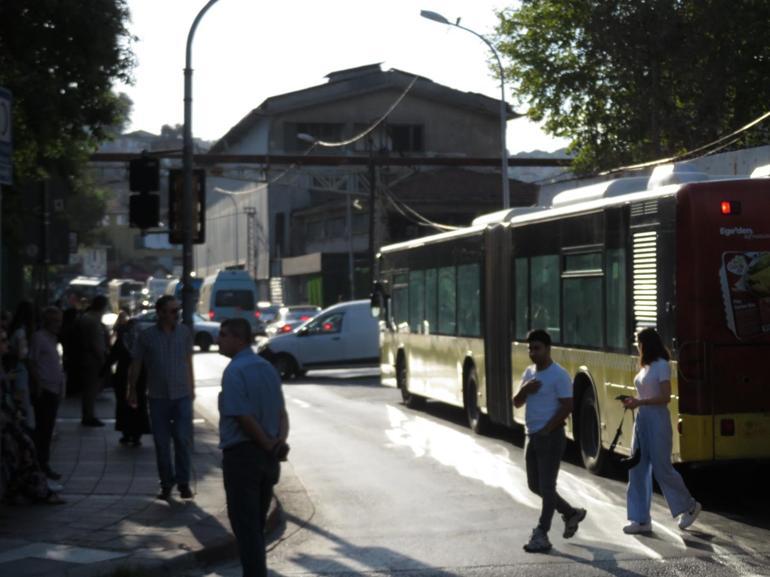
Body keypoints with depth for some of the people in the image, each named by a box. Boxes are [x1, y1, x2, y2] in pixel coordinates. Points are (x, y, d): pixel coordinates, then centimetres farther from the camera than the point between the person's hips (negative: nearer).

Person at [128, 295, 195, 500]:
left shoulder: (184, 332, 2)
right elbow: (135, 365, 4)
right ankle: (166, 484, 16)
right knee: (162, 443, 5)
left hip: (182, 395, 0)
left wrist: (191, 387, 15)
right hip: (158, 397, 0)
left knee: (183, 440, -7)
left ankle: (183, 482, 4)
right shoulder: (146, 336, -4)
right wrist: (132, 391, 6)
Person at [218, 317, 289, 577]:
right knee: (258, 524, 18)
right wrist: (280, 440, -6)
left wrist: (270, 445, -10)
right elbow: (281, 411, 8)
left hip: (242, 454, -8)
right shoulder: (267, 368, 10)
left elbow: (244, 417, -20)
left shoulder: (234, 371, -16)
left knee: (246, 526, 0)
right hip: (268, 457, 8)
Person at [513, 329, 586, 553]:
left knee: (546, 486, -6)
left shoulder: (559, 375, -12)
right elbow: (517, 403, 12)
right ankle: (571, 513, 31)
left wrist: (547, 429, -15)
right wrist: (524, 389, -10)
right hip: (532, 435, 9)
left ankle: (541, 536, -3)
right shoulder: (529, 373, 12)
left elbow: (567, 406, -16)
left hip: (551, 436, -9)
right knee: (534, 485, 14)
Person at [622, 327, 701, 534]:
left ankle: (690, 506, 17)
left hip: (657, 420, -8)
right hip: (642, 420, 8)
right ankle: (641, 519, 7)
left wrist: (639, 402, -20)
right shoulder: (646, 367, 13)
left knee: (662, 468, -2)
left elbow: (665, 397, -16)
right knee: (638, 470, 4)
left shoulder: (661, 365, -11)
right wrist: (634, 401, 3)